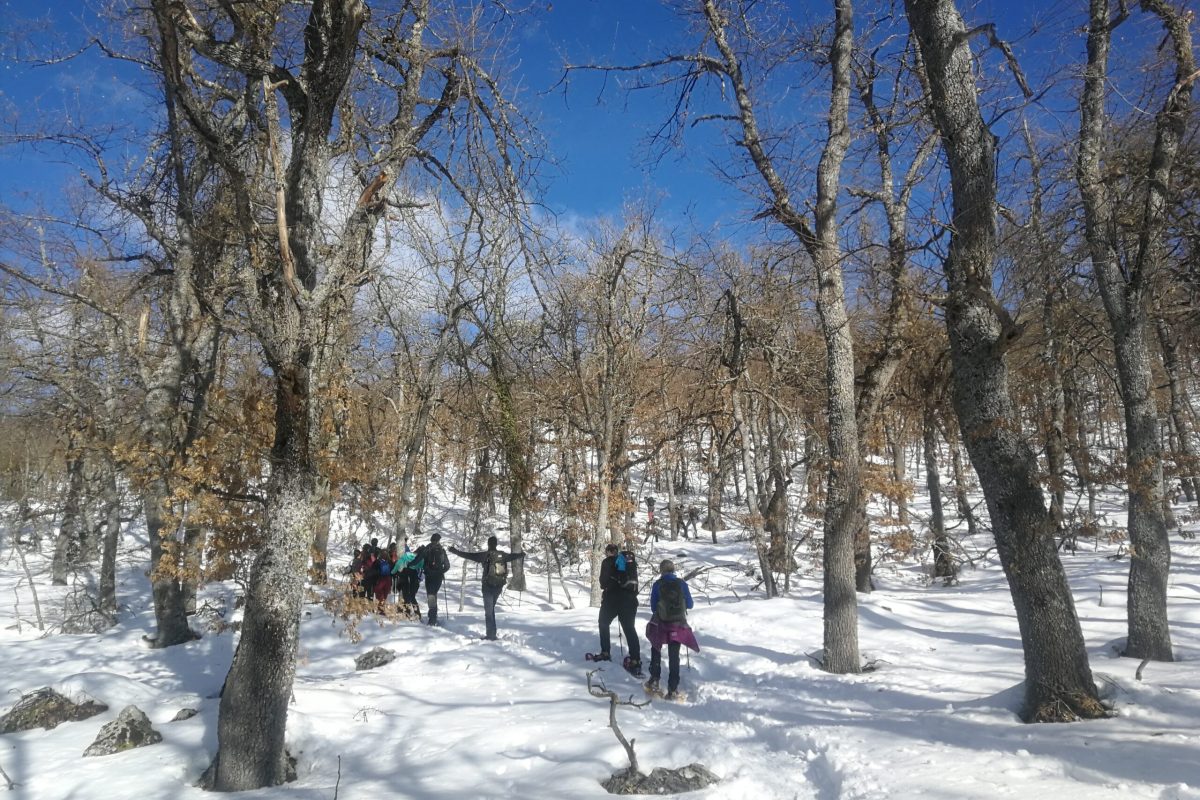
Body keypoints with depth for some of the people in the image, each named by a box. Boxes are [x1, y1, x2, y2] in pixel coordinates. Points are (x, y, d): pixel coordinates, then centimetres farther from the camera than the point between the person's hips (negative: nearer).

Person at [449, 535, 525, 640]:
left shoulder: (485, 555, -12)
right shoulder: (503, 555, 2)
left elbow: (469, 555, -13)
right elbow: (513, 556, 21)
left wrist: (455, 551, -3)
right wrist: (522, 555, 42)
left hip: (488, 586, -5)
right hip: (499, 586, 5)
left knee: (489, 610, 1)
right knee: (491, 608, 20)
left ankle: (491, 635, -2)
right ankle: (491, 633, 23)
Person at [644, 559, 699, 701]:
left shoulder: (657, 584, -9)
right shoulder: (682, 583, -6)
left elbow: (653, 607, -3)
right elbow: (689, 604, 2)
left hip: (660, 624, 0)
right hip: (678, 625, 0)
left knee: (656, 650, 24)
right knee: (674, 656, 8)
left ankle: (654, 681, 21)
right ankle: (673, 689, 4)